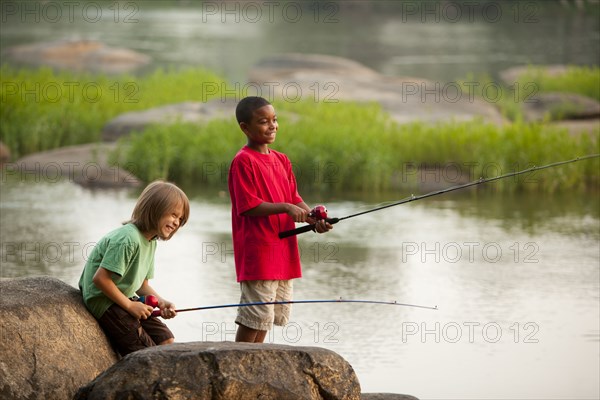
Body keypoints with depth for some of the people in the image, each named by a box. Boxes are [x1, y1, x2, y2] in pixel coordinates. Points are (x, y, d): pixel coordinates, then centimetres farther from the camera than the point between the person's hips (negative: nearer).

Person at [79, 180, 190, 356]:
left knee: (166, 340, 5)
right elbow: (100, 278, -26)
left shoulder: (151, 241, 9)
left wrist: (161, 302, -4)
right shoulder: (127, 239, -23)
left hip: (125, 300, 10)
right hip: (104, 301, -10)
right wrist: (129, 305, -19)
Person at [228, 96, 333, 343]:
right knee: (255, 317, -8)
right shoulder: (243, 162, -11)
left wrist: (313, 218, -6)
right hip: (257, 254, -8)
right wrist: (284, 208, -24)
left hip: (283, 253, 8)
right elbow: (247, 206, -17)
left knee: (272, 314, 12)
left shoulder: (281, 160, 13)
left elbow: (294, 198, 13)